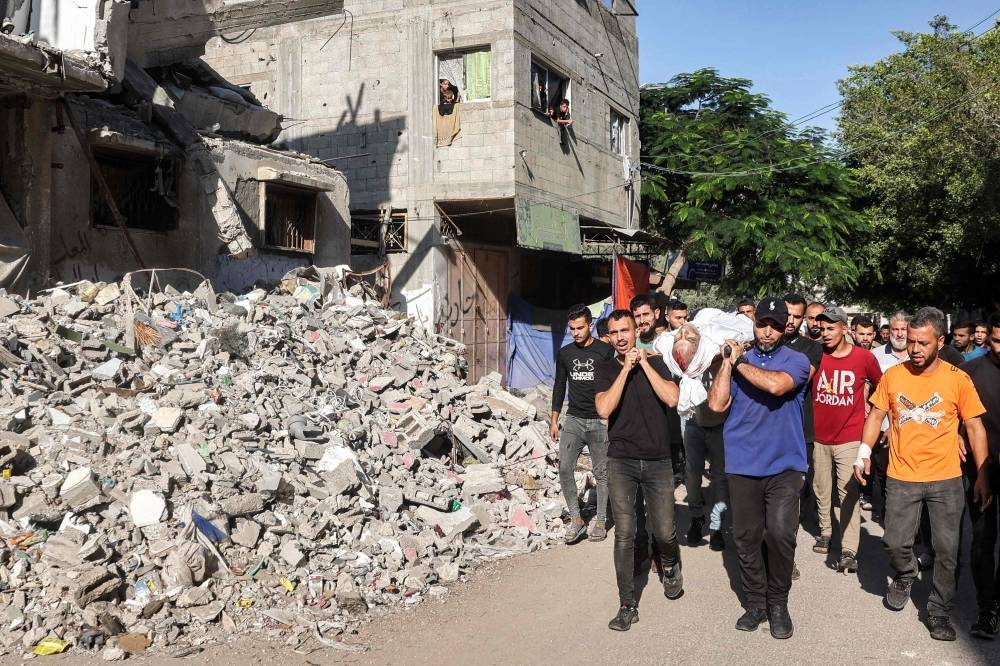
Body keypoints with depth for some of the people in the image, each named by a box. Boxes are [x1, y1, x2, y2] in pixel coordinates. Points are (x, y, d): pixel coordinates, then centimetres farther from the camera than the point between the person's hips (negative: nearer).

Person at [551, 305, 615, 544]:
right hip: (573, 419, 3)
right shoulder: (565, 353, 8)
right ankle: (576, 519, 2)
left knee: (601, 472, 4)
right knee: (564, 468, -8)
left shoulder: (605, 351, -4)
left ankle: (601, 520, 16)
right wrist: (554, 420, 12)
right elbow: (559, 387, 14)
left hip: (600, 421, -3)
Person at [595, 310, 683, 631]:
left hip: (658, 461, 1)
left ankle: (670, 565, 38)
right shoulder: (605, 369, 4)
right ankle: (627, 605, 7)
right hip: (621, 462, 0)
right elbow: (604, 408, -13)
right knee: (624, 535, -3)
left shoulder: (655, 362, 5)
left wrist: (643, 363, -11)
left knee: (665, 532, 3)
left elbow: (671, 398, -12)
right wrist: (626, 368, -13)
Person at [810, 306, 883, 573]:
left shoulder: (864, 357, -7)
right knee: (821, 490, 14)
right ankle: (826, 531, 34)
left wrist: (867, 404, 9)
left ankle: (849, 551, -3)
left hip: (849, 438, -2)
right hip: (819, 436, 3)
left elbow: (881, 385, 11)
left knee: (848, 494, -5)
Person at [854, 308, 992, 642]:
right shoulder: (893, 375, -2)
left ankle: (939, 611, 22)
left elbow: (975, 427, -1)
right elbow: (876, 415, 6)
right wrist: (864, 452, -7)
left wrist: (982, 476, -3)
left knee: (947, 550, 5)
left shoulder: (958, 379, -6)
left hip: (946, 479, -1)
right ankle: (905, 577, 37)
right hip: (901, 477, 1)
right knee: (895, 542, 4)